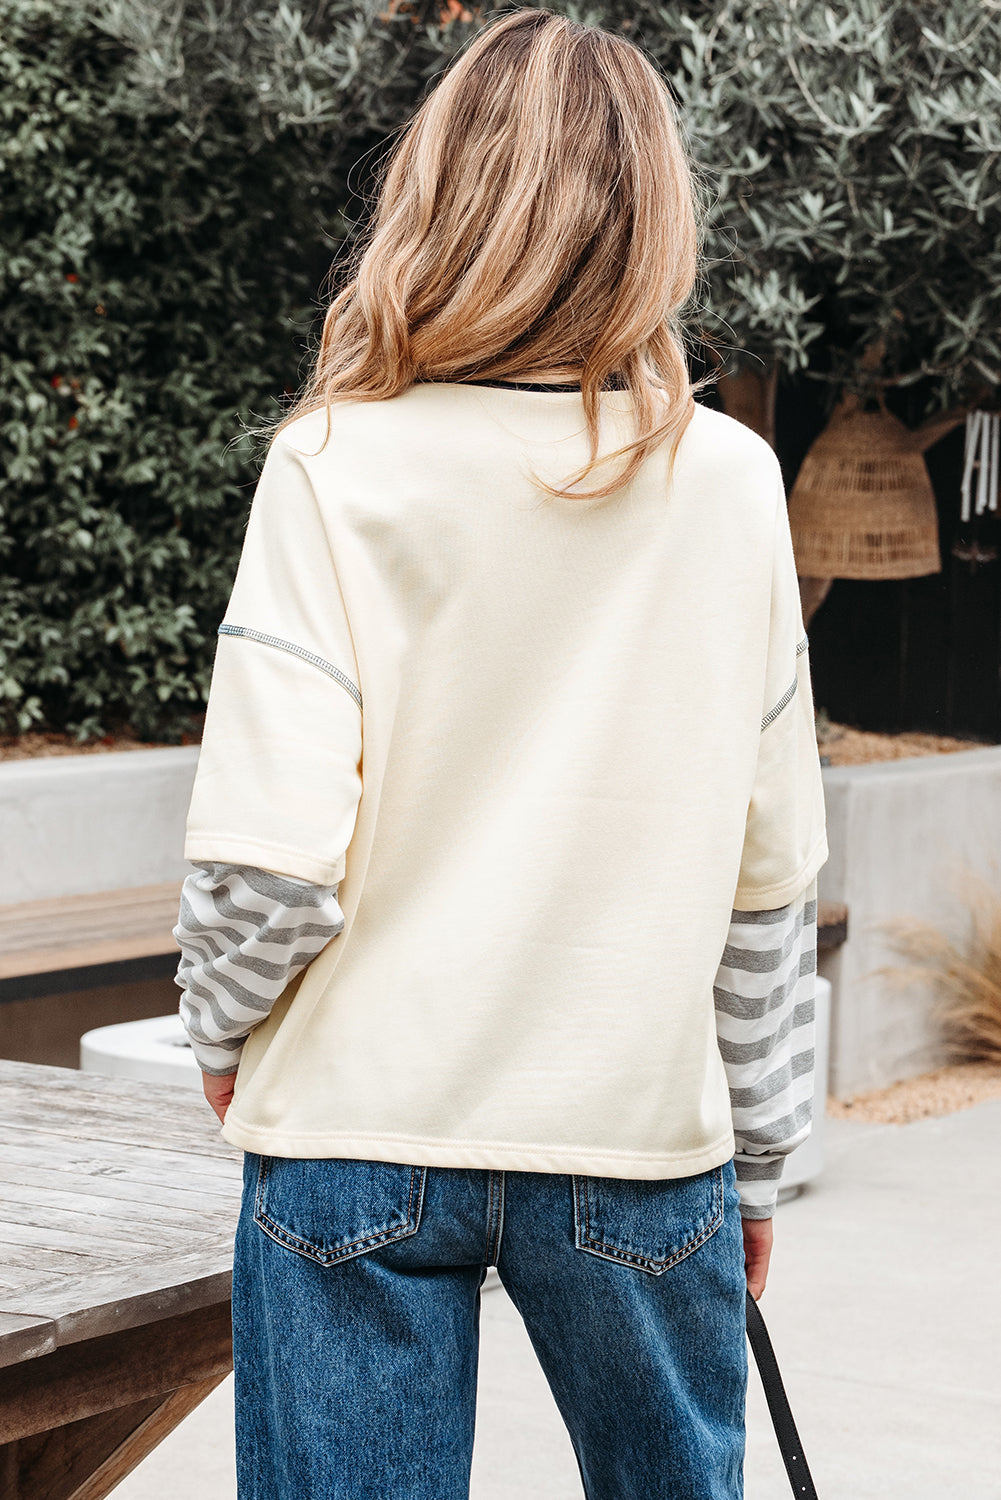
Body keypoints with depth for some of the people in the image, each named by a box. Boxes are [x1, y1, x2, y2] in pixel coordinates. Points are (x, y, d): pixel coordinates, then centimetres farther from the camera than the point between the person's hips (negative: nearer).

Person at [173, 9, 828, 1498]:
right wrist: (756, 1151, 13)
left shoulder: (339, 464, -8)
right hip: (638, 1132, 2)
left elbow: (270, 856, -13)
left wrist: (225, 1033, 7)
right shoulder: (730, 480, -1)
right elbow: (771, 869, 2)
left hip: (364, 1128, -2)